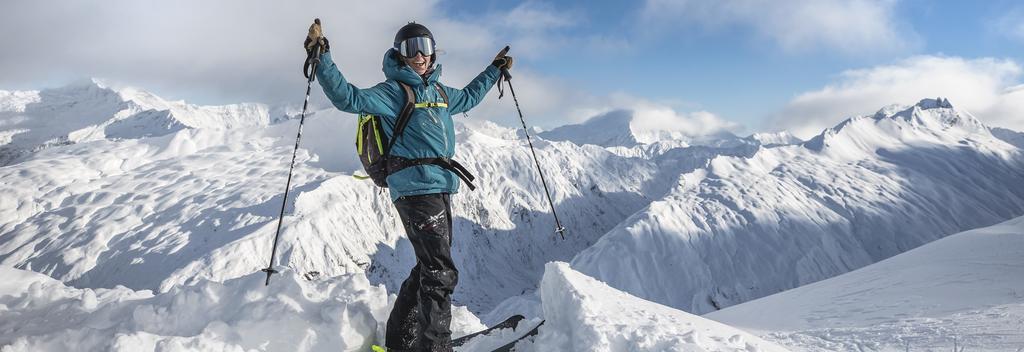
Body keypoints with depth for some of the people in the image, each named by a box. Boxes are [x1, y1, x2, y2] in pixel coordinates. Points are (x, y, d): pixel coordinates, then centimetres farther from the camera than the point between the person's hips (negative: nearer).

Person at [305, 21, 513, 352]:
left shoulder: (439, 91, 19)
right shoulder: (393, 91, -3)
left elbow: (468, 97, 39)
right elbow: (349, 98, -16)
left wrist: (494, 70, 45)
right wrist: (322, 59, -26)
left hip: (440, 188, 9)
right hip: (416, 188, -9)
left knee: (429, 268, 16)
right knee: (441, 273, -8)